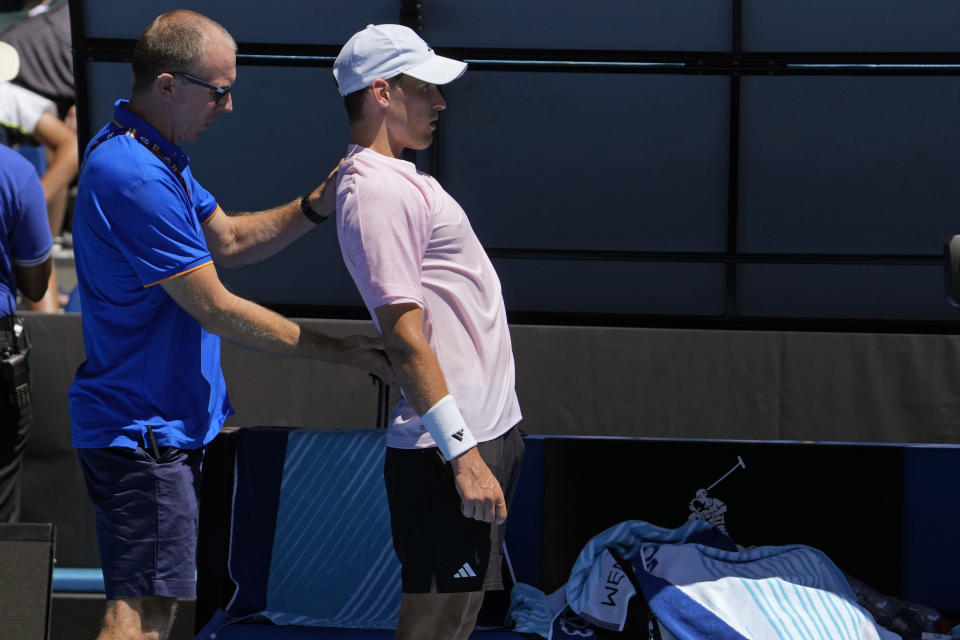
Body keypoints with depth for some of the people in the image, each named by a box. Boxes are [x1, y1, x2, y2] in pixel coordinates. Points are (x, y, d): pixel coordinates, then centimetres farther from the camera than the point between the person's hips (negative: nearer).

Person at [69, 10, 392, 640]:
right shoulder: (134, 178, -24)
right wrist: (342, 350, -14)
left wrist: (317, 205, -1)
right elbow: (216, 310, -21)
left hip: (168, 422, 11)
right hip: (143, 429, -11)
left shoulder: (155, 155, 10)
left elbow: (228, 239, 16)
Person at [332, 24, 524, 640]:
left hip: (488, 430, 10)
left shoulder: (401, 179, 17)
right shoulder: (377, 190, -16)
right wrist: (461, 453, -24)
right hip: (456, 450, -10)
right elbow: (404, 336, -21)